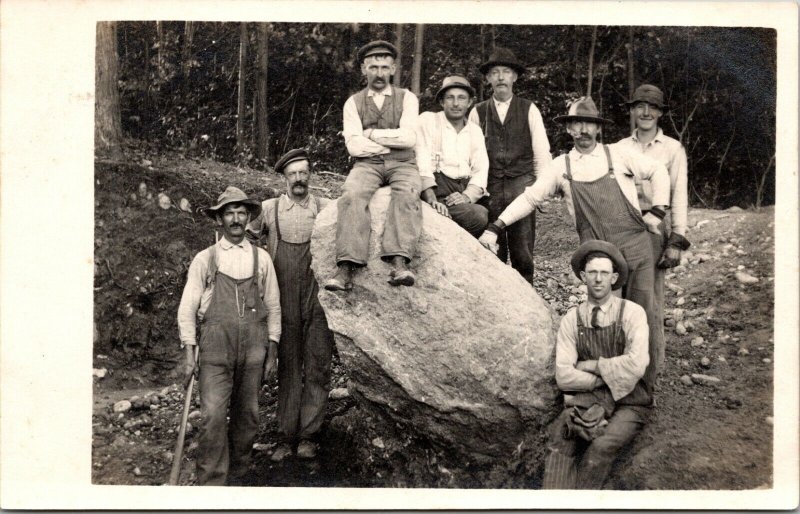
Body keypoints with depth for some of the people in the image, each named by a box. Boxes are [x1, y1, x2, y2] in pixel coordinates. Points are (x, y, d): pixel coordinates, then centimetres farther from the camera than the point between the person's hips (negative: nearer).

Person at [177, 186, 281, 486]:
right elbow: (187, 308, 5)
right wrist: (189, 355, -1)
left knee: (247, 415, 7)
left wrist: (272, 353, 9)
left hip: (253, 348, 2)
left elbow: (273, 307, 13)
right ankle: (211, 483, -3)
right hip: (216, 347, -2)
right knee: (213, 416, -10)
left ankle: (238, 474, 23)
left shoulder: (261, 259, 11)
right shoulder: (204, 259, 6)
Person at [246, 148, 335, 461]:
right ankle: (288, 437, 12)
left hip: (319, 298, 0)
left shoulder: (326, 209, 7)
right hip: (285, 302, 0)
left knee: (318, 366, -1)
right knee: (288, 367, 5)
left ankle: (308, 435, 7)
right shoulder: (269, 209, 7)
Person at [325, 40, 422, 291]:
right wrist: (394, 142, -2)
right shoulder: (353, 103, 12)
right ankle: (345, 268, -40)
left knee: (406, 193, -34)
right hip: (367, 164, 1)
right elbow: (354, 145, -2)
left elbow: (409, 138, -6)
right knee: (352, 194, -31)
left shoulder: (407, 98, 10)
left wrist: (370, 134, -3)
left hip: (402, 164, 0)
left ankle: (399, 263, -46)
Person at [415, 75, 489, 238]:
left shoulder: (475, 130, 21)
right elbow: (422, 163, -7)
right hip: (437, 188, -5)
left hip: (467, 190, 5)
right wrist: (431, 199, -22)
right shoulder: (428, 120, 6)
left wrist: (468, 195, -12)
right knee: (479, 216, -28)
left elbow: (480, 170, 10)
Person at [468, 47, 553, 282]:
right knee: (492, 253, 0)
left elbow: (542, 150, 7)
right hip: (489, 188, 1)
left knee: (523, 252, -4)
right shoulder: (478, 112, 11)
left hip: (522, 185, -1)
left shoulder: (529, 110, 9)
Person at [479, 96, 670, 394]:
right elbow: (529, 198, 9)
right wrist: (494, 228, 2)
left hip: (636, 249, -1)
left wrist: (657, 211, 5)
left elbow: (658, 171, 13)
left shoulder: (618, 155, 5)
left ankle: (645, 386, 11)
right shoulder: (562, 166, 8)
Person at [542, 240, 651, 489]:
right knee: (559, 441, -28)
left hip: (628, 403, -2)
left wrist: (593, 365, -9)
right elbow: (564, 376, -5)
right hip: (587, 401, 2)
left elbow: (636, 365, -19)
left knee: (602, 447, -32)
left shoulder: (632, 313, -5)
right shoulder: (571, 319, 2)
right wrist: (609, 377, -12)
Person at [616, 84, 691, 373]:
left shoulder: (673, 149, 3)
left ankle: (653, 363, 11)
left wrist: (676, 241, -7)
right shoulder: (620, 148, 10)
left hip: (655, 226, -3)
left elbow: (679, 196, 0)